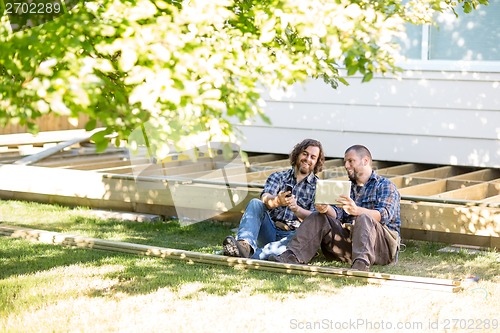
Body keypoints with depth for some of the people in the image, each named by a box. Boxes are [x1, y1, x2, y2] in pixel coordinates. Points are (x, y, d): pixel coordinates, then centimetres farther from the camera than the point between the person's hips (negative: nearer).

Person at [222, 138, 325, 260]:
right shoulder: (278, 177, 14)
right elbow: (265, 198, -8)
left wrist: (296, 209, -28)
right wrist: (277, 201, -34)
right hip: (270, 230, 2)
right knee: (255, 203, -22)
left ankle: (254, 256, -55)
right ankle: (245, 245, -48)